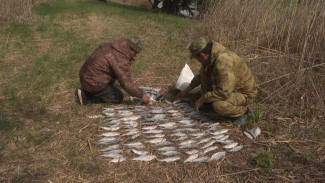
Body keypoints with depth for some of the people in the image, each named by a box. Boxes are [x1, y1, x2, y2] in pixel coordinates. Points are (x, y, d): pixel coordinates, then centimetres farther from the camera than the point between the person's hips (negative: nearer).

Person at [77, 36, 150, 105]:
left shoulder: (110, 46, 6)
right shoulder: (121, 60, -22)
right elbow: (127, 84, -23)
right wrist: (142, 96, -12)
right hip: (93, 84, -9)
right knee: (119, 98, 3)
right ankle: (87, 95, -2)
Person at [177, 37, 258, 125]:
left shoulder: (222, 62, -34)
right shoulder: (211, 56, -3)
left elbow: (224, 93, -38)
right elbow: (201, 76, 17)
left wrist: (202, 99, -26)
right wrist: (186, 91, 19)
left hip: (244, 94, -9)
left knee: (218, 106, -36)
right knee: (205, 71, 2)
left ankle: (242, 111, -5)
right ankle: (209, 103, 15)